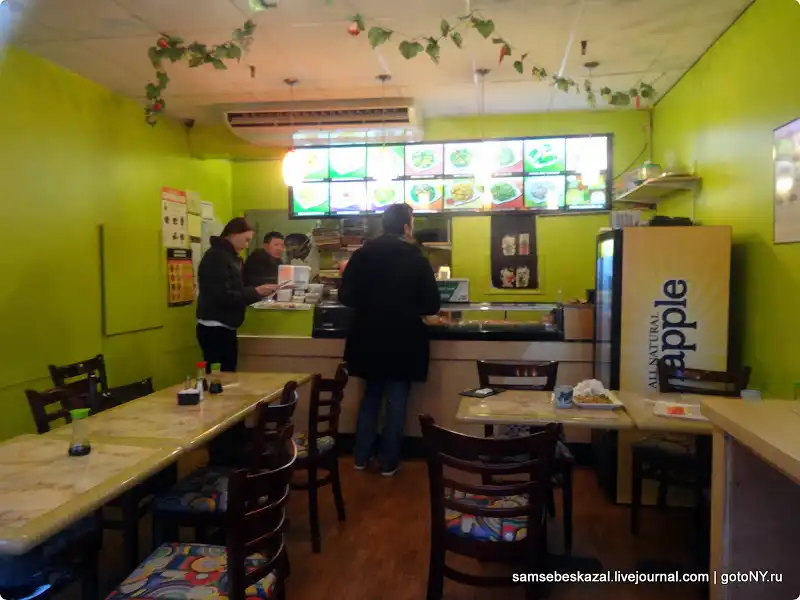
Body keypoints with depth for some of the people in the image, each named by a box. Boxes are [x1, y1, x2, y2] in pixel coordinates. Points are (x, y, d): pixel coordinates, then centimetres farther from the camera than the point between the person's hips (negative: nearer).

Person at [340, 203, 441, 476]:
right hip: (402, 340, -3)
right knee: (396, 400, 9)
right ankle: (388, 462, 17)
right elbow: (431, 305, -8)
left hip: (368, 338, 3)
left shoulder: (362, 254, -3)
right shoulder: (417, 259, -10)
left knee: (370, 395, 19)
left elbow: (346, 296, -2)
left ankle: (361, 457, 25)